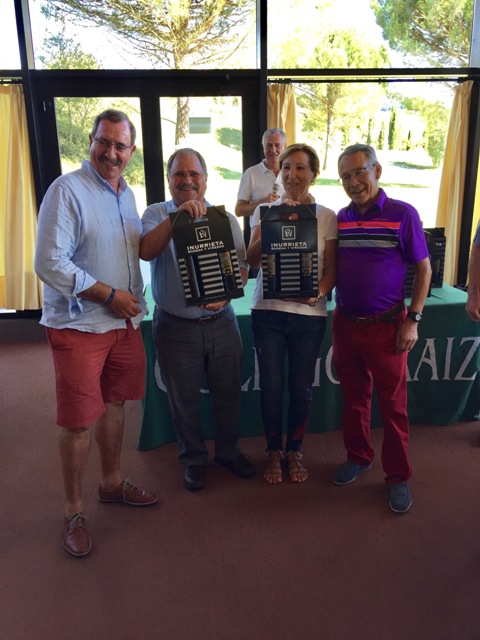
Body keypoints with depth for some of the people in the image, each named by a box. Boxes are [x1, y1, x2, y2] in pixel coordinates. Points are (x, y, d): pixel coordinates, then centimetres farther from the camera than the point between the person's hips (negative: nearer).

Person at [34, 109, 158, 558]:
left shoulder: (126, 193, 12)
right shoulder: (67, 190, -12)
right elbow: (49, 263, -19)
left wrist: (135, 305, 12)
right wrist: (110, 295, -17)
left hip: (124, 322, 7)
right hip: (79, 325, -7)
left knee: (114, 405, 18)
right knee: (79, 420, 1)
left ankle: (112, 484, 37)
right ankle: (73, 511, 20)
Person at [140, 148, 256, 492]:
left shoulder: (226, 219, 4)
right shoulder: (157, 214, -2)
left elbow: (242, 268, 3)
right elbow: (146, 251, -21)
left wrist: (225, 295, -16)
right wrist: (177, 215, -31)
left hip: (221, 322, 2)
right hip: (175, 326, -2)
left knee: (228, 393, 15)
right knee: (184, 400, 12)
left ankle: (229, 451, 39)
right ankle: (194, 459, 35)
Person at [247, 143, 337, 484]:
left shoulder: (327, 217, 3)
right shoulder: (265, 211, 4)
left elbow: (331, 270, 1)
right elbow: (253, 259, -8)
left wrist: (318, 293, -19)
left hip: (309, 314, 0)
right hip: (268, 311, 0)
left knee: (302, 388, 9)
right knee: (271, 387, 5)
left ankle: (294, 451, 32)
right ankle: (274, 452, 28)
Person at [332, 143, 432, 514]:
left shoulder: (403, 214, -7)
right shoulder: (340, 218, 5)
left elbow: (423, 268, -4)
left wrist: (413, 320, -9)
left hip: (386, 327, -4)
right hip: (345, 324, 4)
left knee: (393, 403, 6)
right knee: (354, 397, 16)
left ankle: (398, 476, 22)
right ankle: (359, 458, 35)